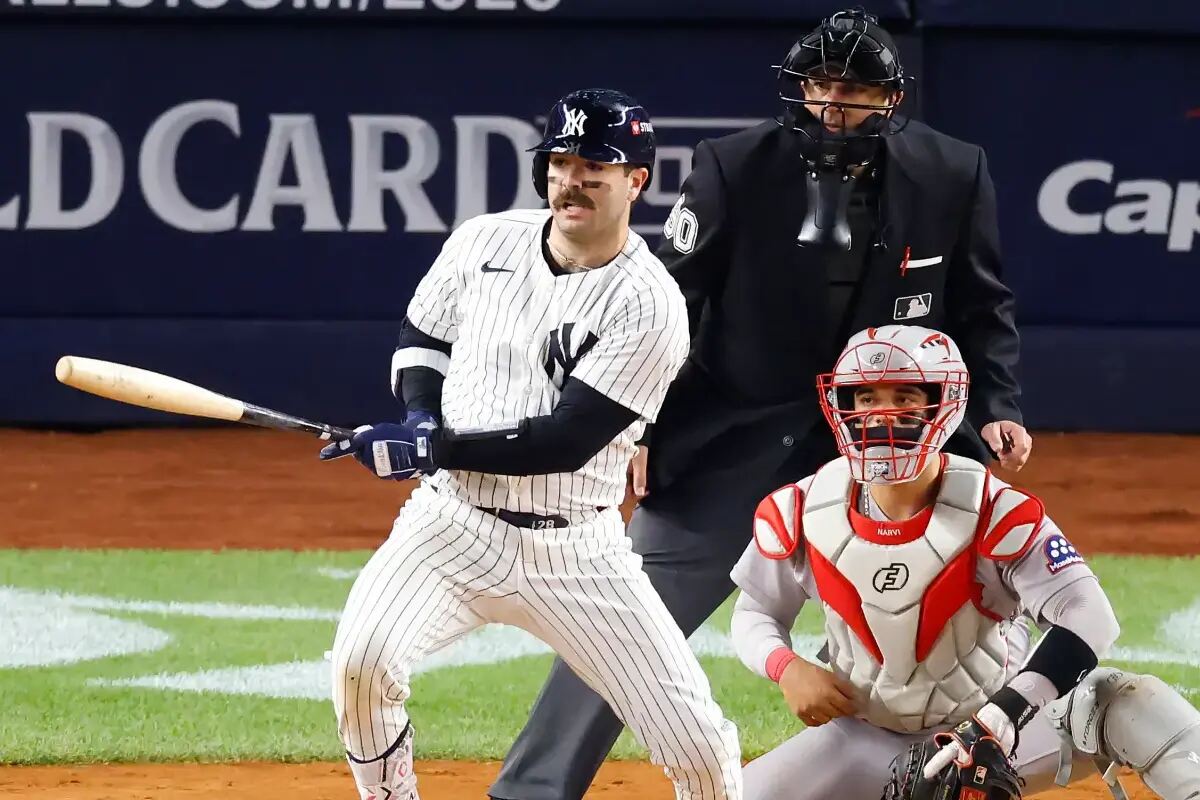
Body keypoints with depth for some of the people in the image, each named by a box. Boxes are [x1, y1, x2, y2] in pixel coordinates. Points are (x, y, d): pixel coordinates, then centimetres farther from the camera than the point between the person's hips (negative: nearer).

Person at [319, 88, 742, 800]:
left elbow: (566, 441, -18)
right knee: (363, 660, -27)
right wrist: (421, 419, -3)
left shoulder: (650, 305, -12)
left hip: (574, 549, -2)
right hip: (453, 522, 2)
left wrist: (432, 448, -21)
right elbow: (422, 340, 18)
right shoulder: (485, 244, 1)